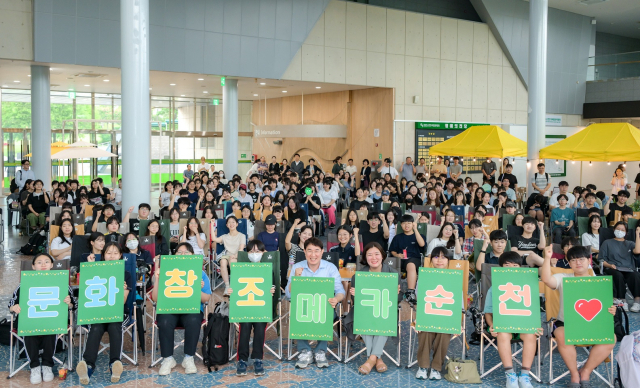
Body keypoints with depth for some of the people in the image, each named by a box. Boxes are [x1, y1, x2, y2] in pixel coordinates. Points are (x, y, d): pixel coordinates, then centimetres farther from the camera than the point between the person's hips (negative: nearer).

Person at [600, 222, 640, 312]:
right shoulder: (607, 243, 21)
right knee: (619, 276, -38)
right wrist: (610, 265, -9)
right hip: (613, 270, -1)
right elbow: (602, 260, 12)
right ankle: (622, 301, -34)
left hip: (628, 270, 1)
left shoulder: (629, 244, 26)